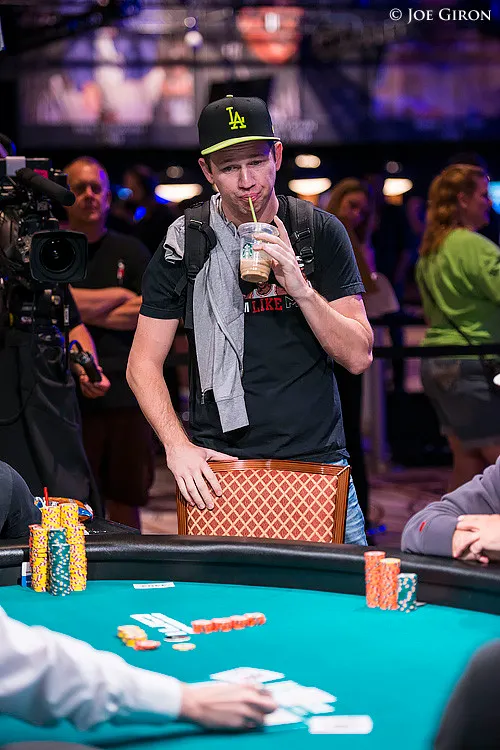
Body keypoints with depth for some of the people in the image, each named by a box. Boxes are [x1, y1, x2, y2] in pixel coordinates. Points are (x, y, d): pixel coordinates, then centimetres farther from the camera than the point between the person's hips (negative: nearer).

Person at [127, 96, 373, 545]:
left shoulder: (321, 233, 2)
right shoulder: (185, 246, 1)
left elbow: (358, 356, -1)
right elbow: (144, 365, 3)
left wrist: (300, 288, -15)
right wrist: (177, 445, -10)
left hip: (317, 458, 1)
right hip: (220, 467, 0)